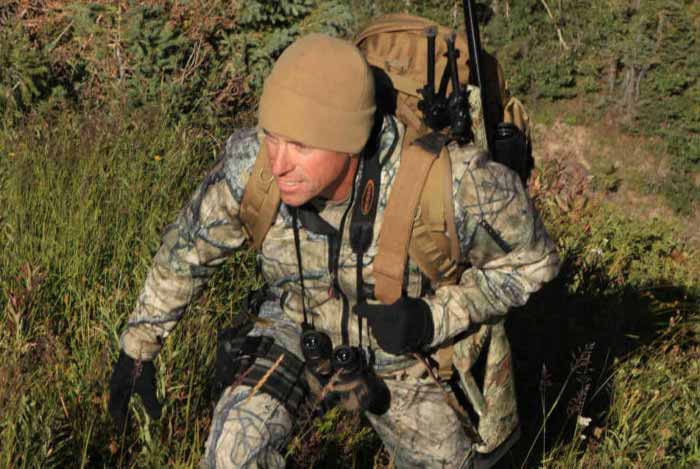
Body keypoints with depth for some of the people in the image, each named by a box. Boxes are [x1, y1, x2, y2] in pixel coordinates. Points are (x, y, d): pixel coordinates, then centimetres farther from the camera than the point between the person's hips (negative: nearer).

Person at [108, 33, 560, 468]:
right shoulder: (250, 164, -31)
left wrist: (435, 318, -32)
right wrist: (138, 344, 0)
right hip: (300, 327, 1)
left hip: (402, 351, 0)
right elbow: (188, 248, -9)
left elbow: (532, 259, -19)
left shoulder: (450, 182, -39)